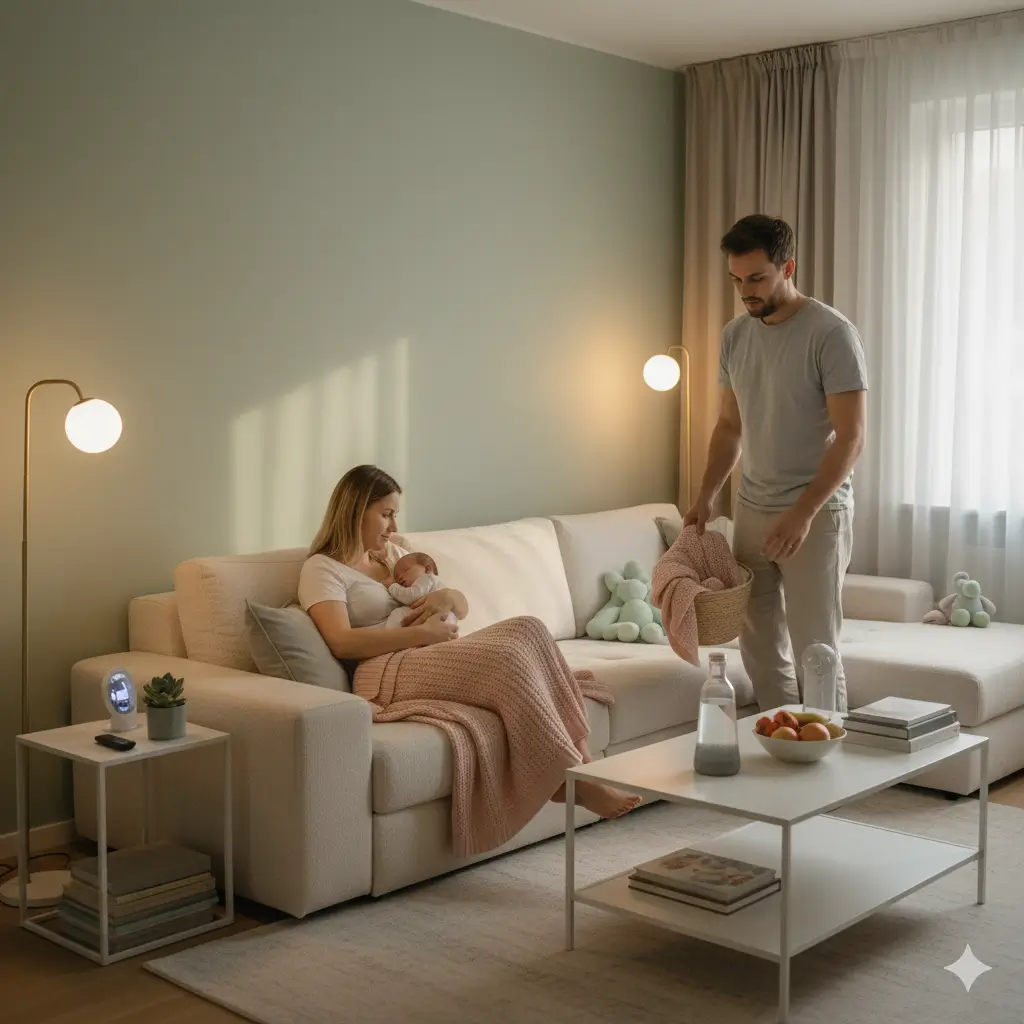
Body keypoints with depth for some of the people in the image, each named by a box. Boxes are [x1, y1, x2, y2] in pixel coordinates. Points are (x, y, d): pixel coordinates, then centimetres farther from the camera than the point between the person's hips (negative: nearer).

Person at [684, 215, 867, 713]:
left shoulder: (832, 334, -14)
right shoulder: (734, 336, 7)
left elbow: (851, 437, -17)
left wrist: (803, 513, -24)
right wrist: (705, 497, 7)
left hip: (816, 513, -7)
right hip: (751, 510, 7)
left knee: (814, 649, -3)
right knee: (758, 644, 11)